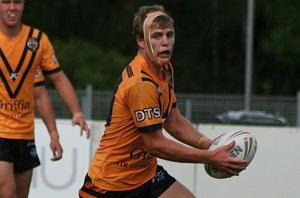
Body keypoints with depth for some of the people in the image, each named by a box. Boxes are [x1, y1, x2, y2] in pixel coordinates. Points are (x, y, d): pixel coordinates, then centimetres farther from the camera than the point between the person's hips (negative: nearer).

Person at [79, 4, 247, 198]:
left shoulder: (165, 69, 4)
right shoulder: (140, 84, -25)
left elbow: (174, 122, 10)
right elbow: (156, 144, -22)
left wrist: (212, 146, -5)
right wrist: (210, 158, -20)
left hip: (145, 174, 8)